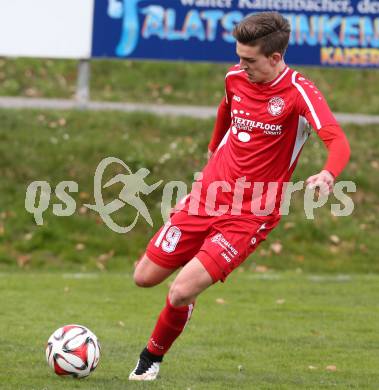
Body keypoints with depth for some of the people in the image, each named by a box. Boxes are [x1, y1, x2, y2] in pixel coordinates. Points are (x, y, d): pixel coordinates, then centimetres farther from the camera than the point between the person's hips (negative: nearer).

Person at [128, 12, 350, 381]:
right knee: (145, 277, 6)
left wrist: (327, 174, -52)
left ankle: (153, 357, 12)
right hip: (206, 196, 6)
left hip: (250, 215, -6)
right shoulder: (235, 78, 0)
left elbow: (338, 143, -32)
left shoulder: (299, 93, -18)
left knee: (181, 293, -16)